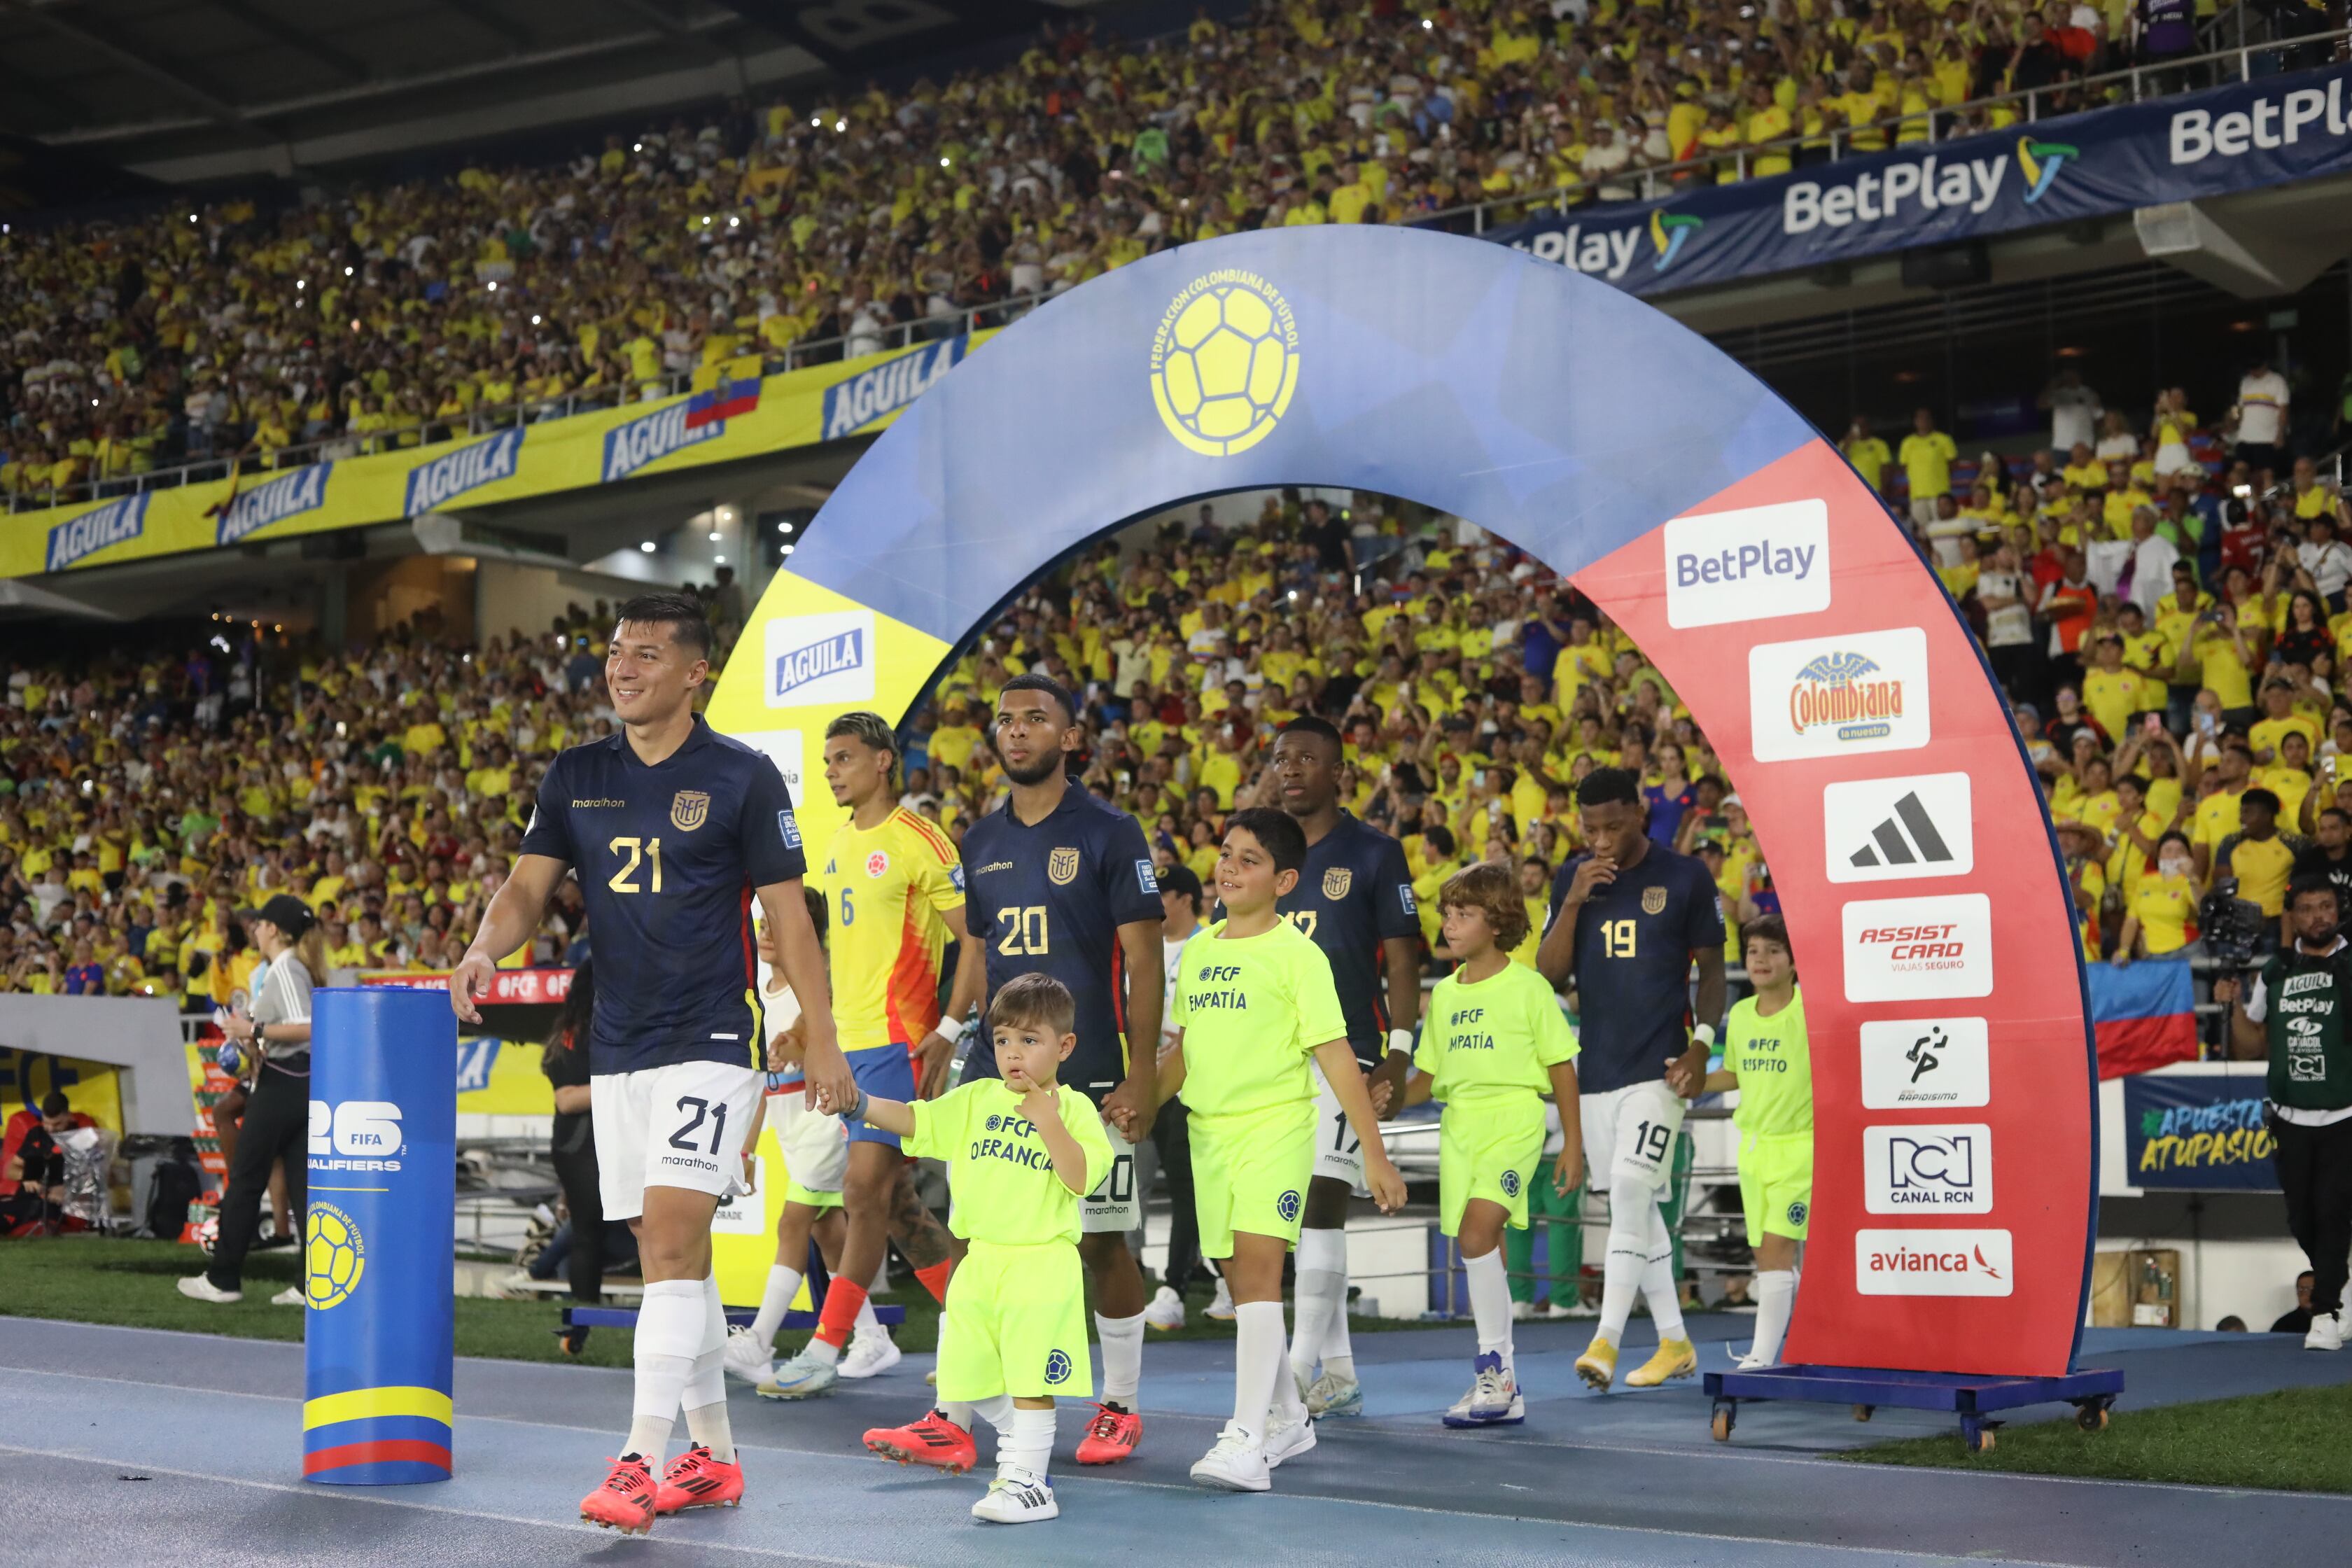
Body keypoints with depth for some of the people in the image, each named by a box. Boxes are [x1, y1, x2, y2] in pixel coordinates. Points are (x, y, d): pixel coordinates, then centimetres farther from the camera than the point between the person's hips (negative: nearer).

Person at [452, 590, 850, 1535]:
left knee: (673, 1239, -15)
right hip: (617, 1050, 5)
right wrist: (486, 948, -18)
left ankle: (640, 1462, -16)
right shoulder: (575, 777, 9)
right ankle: (712, 1456, 20)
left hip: (711, 1045, -5)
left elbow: (787, 915, -3)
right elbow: (528, 885, 4)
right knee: (670, 1255, 10)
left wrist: (821, 1038, -6)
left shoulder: (743, 778, -4)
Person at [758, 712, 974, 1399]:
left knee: (864, 1188, -10)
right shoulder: (840, 846, 15)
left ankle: (825, 1351, -6)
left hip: (897, 1039, -9)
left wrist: (949, 1030, -17)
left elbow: (978, 941, -12)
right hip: (849, 1039, 9)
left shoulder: (919, 842, -10)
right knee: (893, 1198, 10)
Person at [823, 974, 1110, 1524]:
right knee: (973, 1378, 10)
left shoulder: (1073, 1109, -2)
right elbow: (912, 1120, 4)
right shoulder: (976, 1099, 10)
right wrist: (859, 1104, -11)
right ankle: (1019, 1443, 32)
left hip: (1041, 1264, -5)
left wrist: (1049, 1123, -21)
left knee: (1030, 1378, -6)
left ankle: (1028, 1480, 3)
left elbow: (1081, 1179, -13)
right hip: (981, 1260, 5)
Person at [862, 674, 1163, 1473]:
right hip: (995, 1073, 5)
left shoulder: (1109, 833, -4)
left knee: (1101, 1240, 3)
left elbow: (1144, 961, -6)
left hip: (1088, 1075, -4)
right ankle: (952, 1421, 1)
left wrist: (1142, 1075, -12)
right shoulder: (981, 840, 12)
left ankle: (1120, 1407, 19)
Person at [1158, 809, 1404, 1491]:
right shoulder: (1197, 950, 12)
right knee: (1239, 1277, 12)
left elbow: (1336, 1055, -8)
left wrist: (1374, 1153, -10)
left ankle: (1248, 1440, -20)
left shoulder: (1296, 954, -6)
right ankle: (1287, 1415, 28)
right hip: (1208, 1129, 7)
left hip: (1276, 1126, -6)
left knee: (1259, 1263, -18)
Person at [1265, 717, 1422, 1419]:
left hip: (1347, 1051, -6)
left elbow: (1402, 961, -2)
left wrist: (1398, 1052, -11)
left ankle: (1301, 1372, -14)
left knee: (1322, 1200, -14)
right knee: (1307, 1212, 8)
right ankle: (1338, 1377, 15)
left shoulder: (1374, 853, -1)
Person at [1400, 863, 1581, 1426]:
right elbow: (1430, 1073, 20)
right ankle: (1502, 1390, 13)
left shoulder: (1528, 987, -1)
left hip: (1514, 1120, -6)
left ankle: (1496, 1364, -14)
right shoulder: (1444, 994, 15)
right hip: (1459, 1125, 6)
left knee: (1477, 1230, -23)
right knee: (1482, 1252, 6)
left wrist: (1573, 1143, -1)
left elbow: (1561, 1065, 1)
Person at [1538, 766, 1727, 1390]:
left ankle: (1606, 1340, -18)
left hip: (1658, 1065, -5)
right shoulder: (1572, 878, 7)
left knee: (1630, 1193, -16)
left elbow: (1712, 969, 4)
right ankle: (1673, 1341, 19)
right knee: (1635, 1205, 9)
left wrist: (1701, 1044, -9)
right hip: (1597, 1068, 5)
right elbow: (1549, 976, 3)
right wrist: (1574, 901, -10)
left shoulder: (1685, 877, -2)